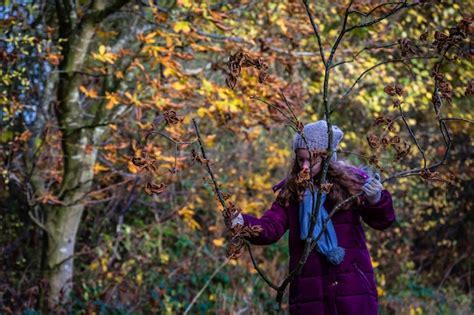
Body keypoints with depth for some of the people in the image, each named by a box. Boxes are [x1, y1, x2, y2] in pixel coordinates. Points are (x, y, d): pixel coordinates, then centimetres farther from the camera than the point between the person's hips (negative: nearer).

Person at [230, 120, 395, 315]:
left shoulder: (350, 182, -1)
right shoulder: (290, 193, 4)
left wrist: (377, 200, -25)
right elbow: (270, 229, -4)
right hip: (309, 293, 2)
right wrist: (243, 223, -24)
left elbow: (383, 221, -3)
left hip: (353, 289, -1)